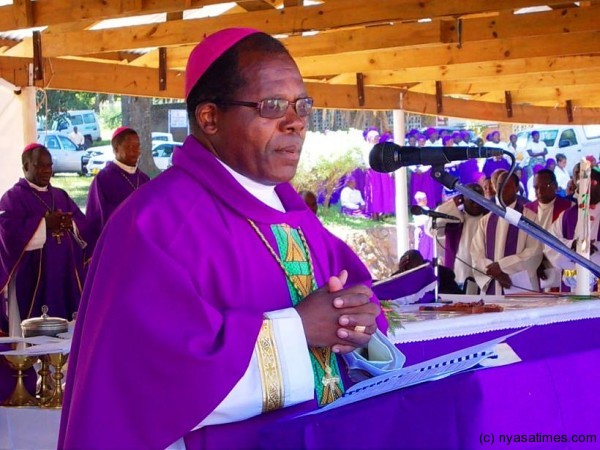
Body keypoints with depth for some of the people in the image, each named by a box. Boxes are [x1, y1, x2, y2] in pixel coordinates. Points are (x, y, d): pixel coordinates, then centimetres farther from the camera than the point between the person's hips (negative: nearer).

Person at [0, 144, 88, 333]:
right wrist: (45, 224, -17)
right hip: (31, 279, -6)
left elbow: (84, 227, 11)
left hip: (65, 276, 6)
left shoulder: (61, 196, 17)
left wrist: (70, 224, -11)